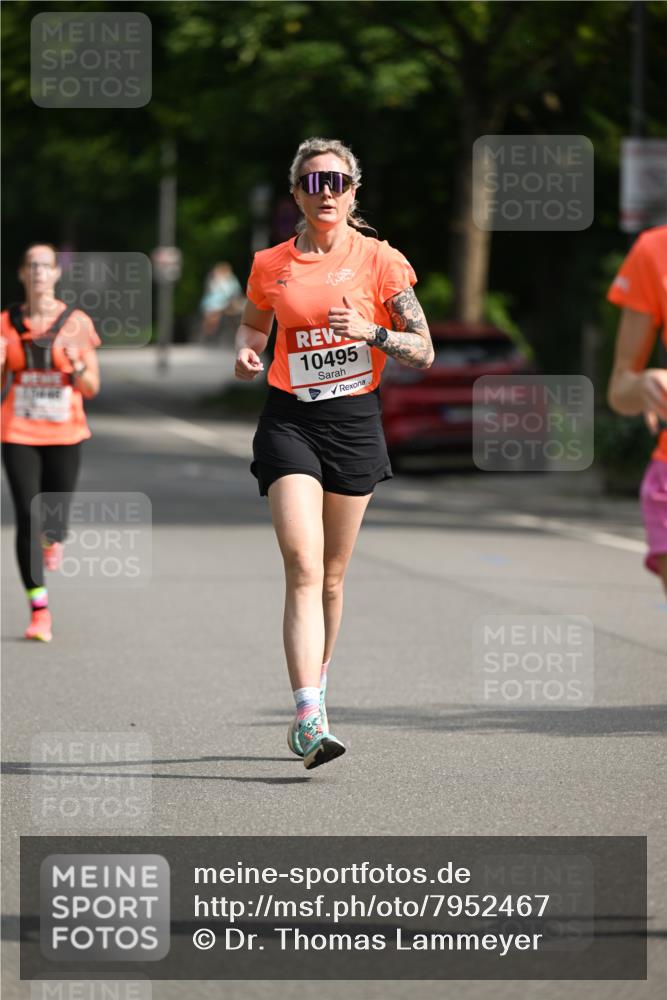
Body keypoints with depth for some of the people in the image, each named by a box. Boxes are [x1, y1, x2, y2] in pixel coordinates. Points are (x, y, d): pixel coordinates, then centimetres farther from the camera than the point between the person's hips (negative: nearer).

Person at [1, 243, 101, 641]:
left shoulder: (77, 323, 1)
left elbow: (92, 388, 4)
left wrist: (77, 365, -16)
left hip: (65, 434, 0)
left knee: (54, 522, 1)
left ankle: (53, 537, 41)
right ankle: (39, 611, -5)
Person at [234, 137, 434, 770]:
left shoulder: (380, 261, -1)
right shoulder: (270, 266, 4)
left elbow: (423, 352, -1)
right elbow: (253, 323, 23)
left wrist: (371, 332, -19)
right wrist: (246, 354, 1)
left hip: (355, 421, 1)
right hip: (289, 420, -1)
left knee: (332, 575, 11)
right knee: (303, 567, -16)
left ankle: (316, 685, 33)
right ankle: (310, 717, -25)